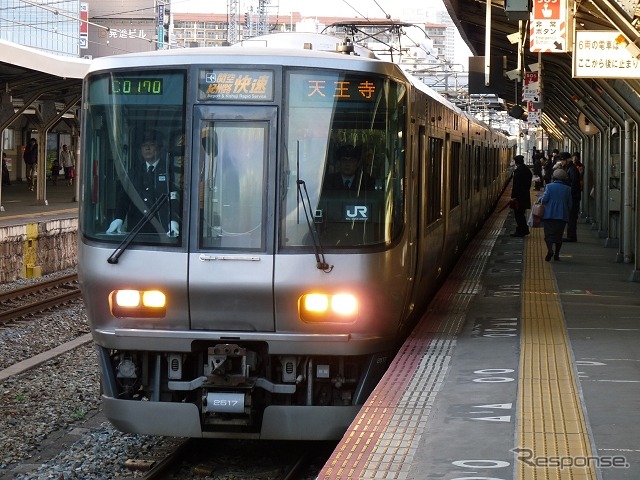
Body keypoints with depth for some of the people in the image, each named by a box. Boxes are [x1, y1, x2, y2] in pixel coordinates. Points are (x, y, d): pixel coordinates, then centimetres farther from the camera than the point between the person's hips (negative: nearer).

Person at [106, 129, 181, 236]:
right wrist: (118, 219, -9)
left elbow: (175, 198, -11)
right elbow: (123, 195, 6)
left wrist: (173, 221, -26)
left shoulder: (168, 169, 0)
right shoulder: (134, 169, 13)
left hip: (162, 229, -3)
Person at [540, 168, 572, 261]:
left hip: (549, 215, -2)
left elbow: (544, 200, -9)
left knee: (549, 234, -2)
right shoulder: (567, 189, 4)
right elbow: (570, 204, 6)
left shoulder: (549, 186, -3)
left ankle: (550, 250, -27)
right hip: (562, 215, 2)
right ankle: (556, 254, 9)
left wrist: (541, 199, 13)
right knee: (558, 235, 10)